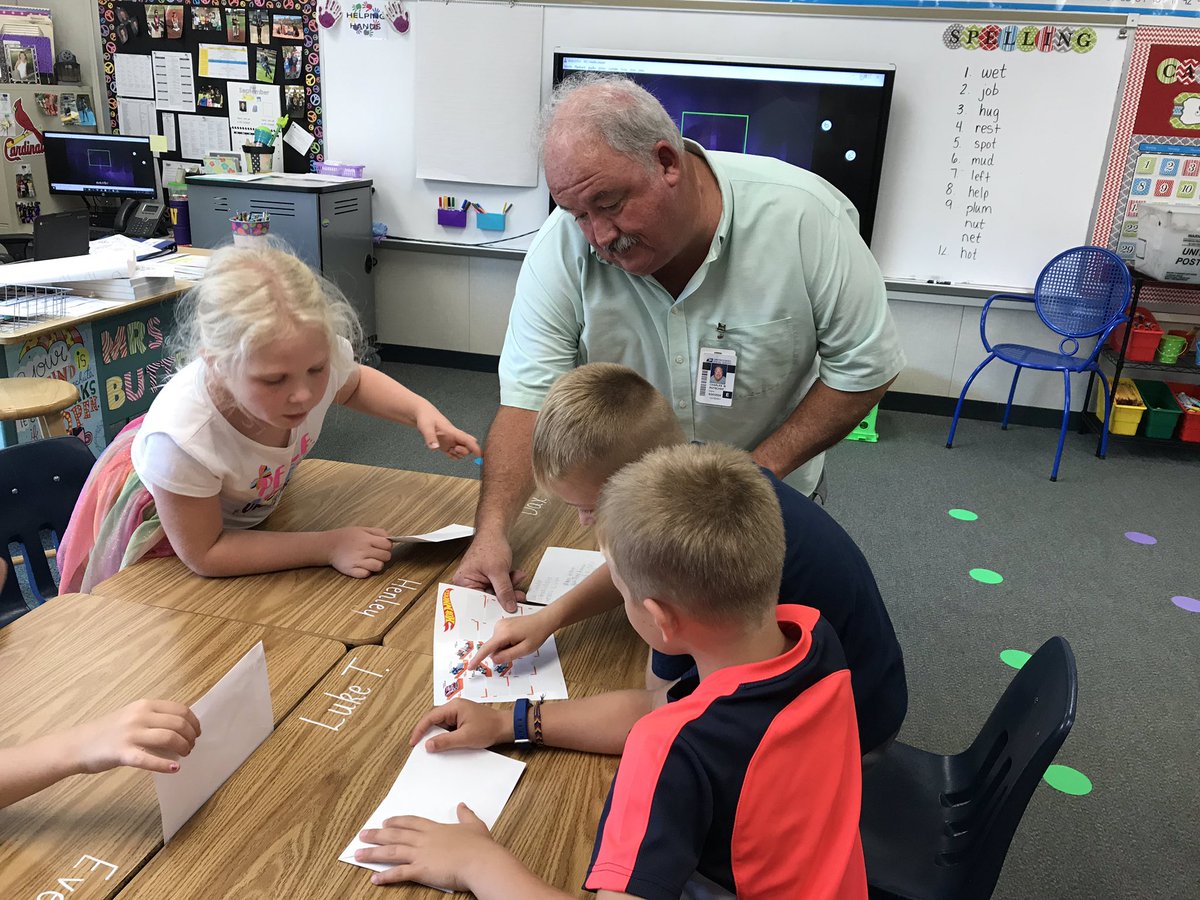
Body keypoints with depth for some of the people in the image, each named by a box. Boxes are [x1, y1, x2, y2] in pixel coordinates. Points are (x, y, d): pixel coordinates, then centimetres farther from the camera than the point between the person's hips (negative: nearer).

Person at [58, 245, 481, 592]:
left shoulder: (319, 358, -35)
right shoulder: (181, 439, -47)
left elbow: (355, 383, -5)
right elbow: (204, 555, -31)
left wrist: (420, 409, -24)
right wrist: (328, 547, -34)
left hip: (251, 508, 4)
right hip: (165, 530, -4)